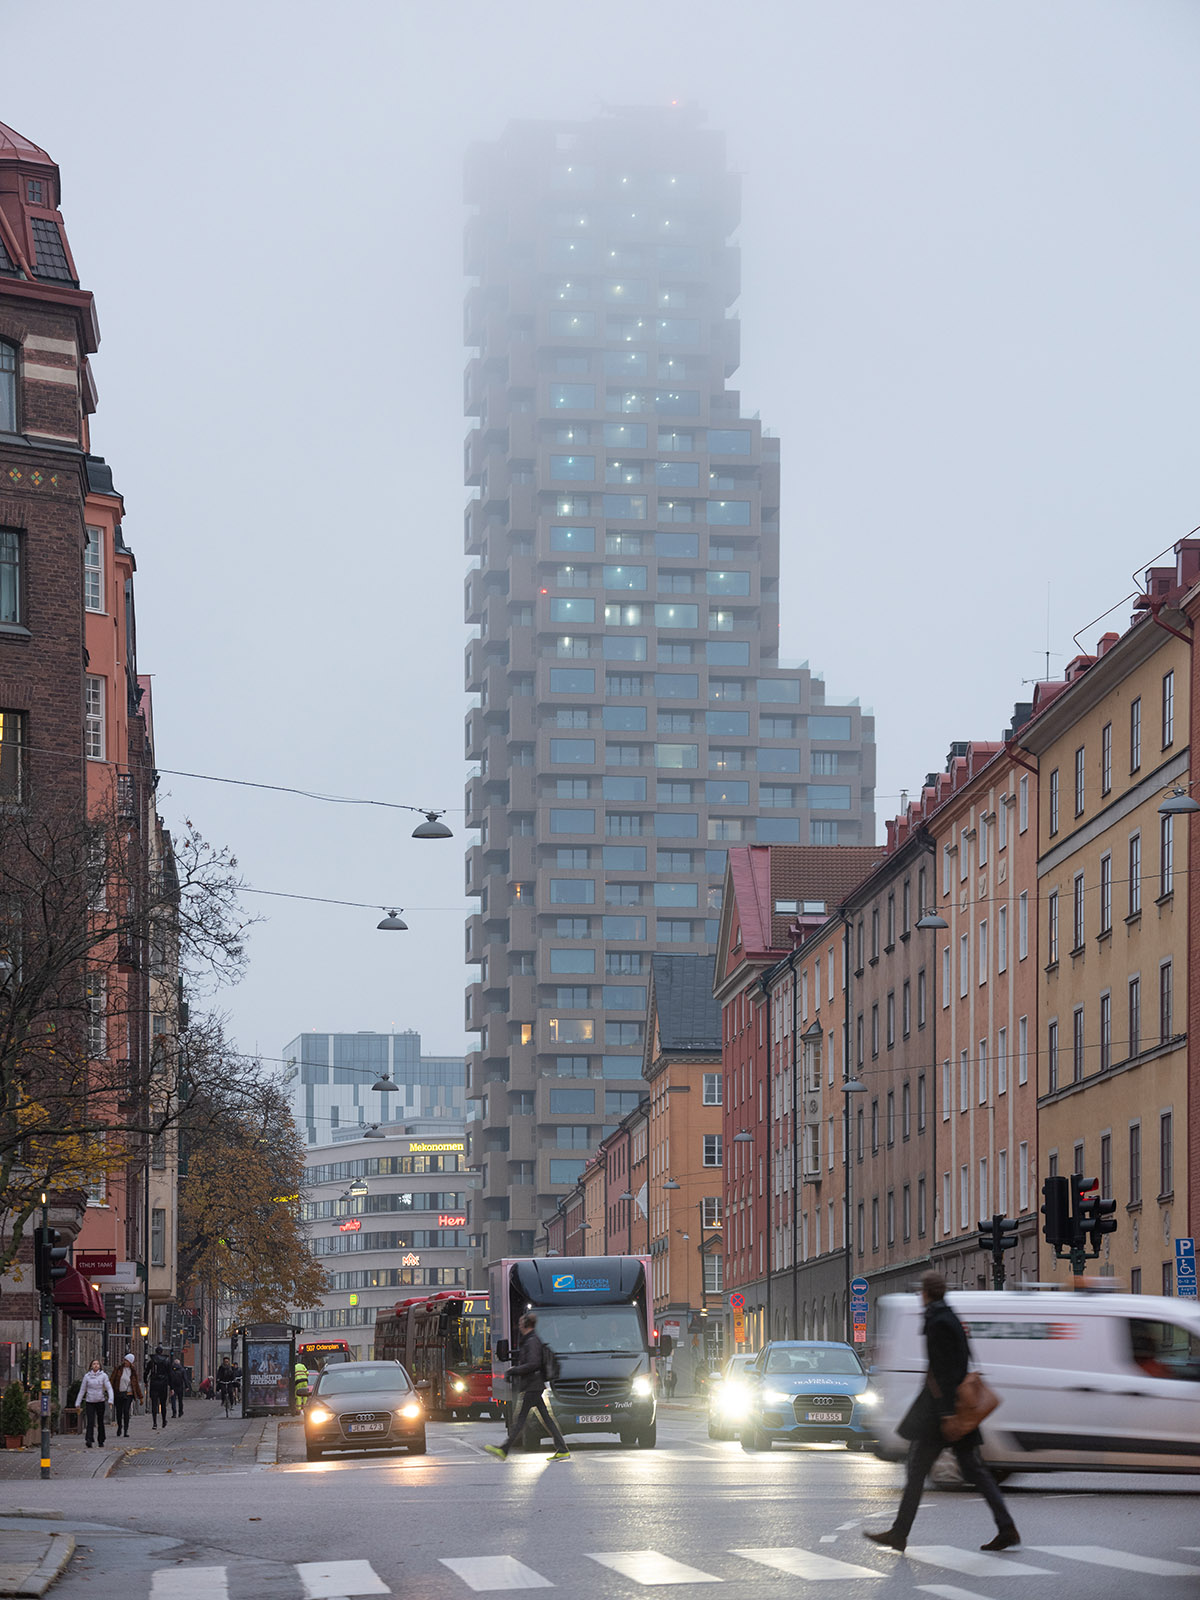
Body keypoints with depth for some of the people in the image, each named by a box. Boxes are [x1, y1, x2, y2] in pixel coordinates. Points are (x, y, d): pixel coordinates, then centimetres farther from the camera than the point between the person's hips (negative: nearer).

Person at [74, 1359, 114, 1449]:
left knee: (100, 1422, 10)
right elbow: (82, 1390, 6)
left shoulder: (103, 1376, -3)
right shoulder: (87, 1376, 0)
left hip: (100, 1402, 0)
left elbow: (109, 1388, -7)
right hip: (89, 1402, 0)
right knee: (90, 1422, -13)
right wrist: (78, 1403, 6)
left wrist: (110, 1400, -21)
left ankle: (101, 1442, 22)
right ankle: (89, 1441, -21)